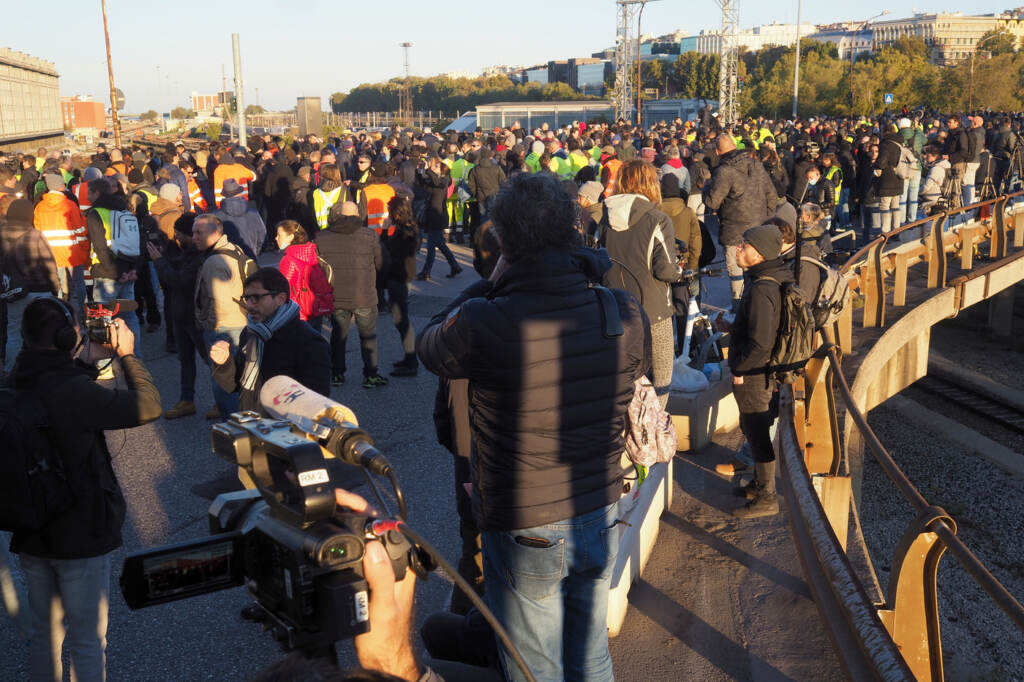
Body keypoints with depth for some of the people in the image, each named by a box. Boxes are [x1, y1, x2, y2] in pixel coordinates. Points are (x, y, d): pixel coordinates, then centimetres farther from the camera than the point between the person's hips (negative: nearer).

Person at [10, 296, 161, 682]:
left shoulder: (16, 386, -2)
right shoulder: (73, 391, -26)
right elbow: (148, 405, -22)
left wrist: (89, 360, 4)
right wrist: (127, 354, -11)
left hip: (30, 533, 7)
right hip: (80, 534, -7)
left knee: (45, 634, 22)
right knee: (87, 642, 8)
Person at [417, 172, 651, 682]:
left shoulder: (482, 324, -25)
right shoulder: (625, 313, -12)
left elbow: (427, 345, -2)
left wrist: (492, 281, 3)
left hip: (525, 532, -4)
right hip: (601, 517, 4)